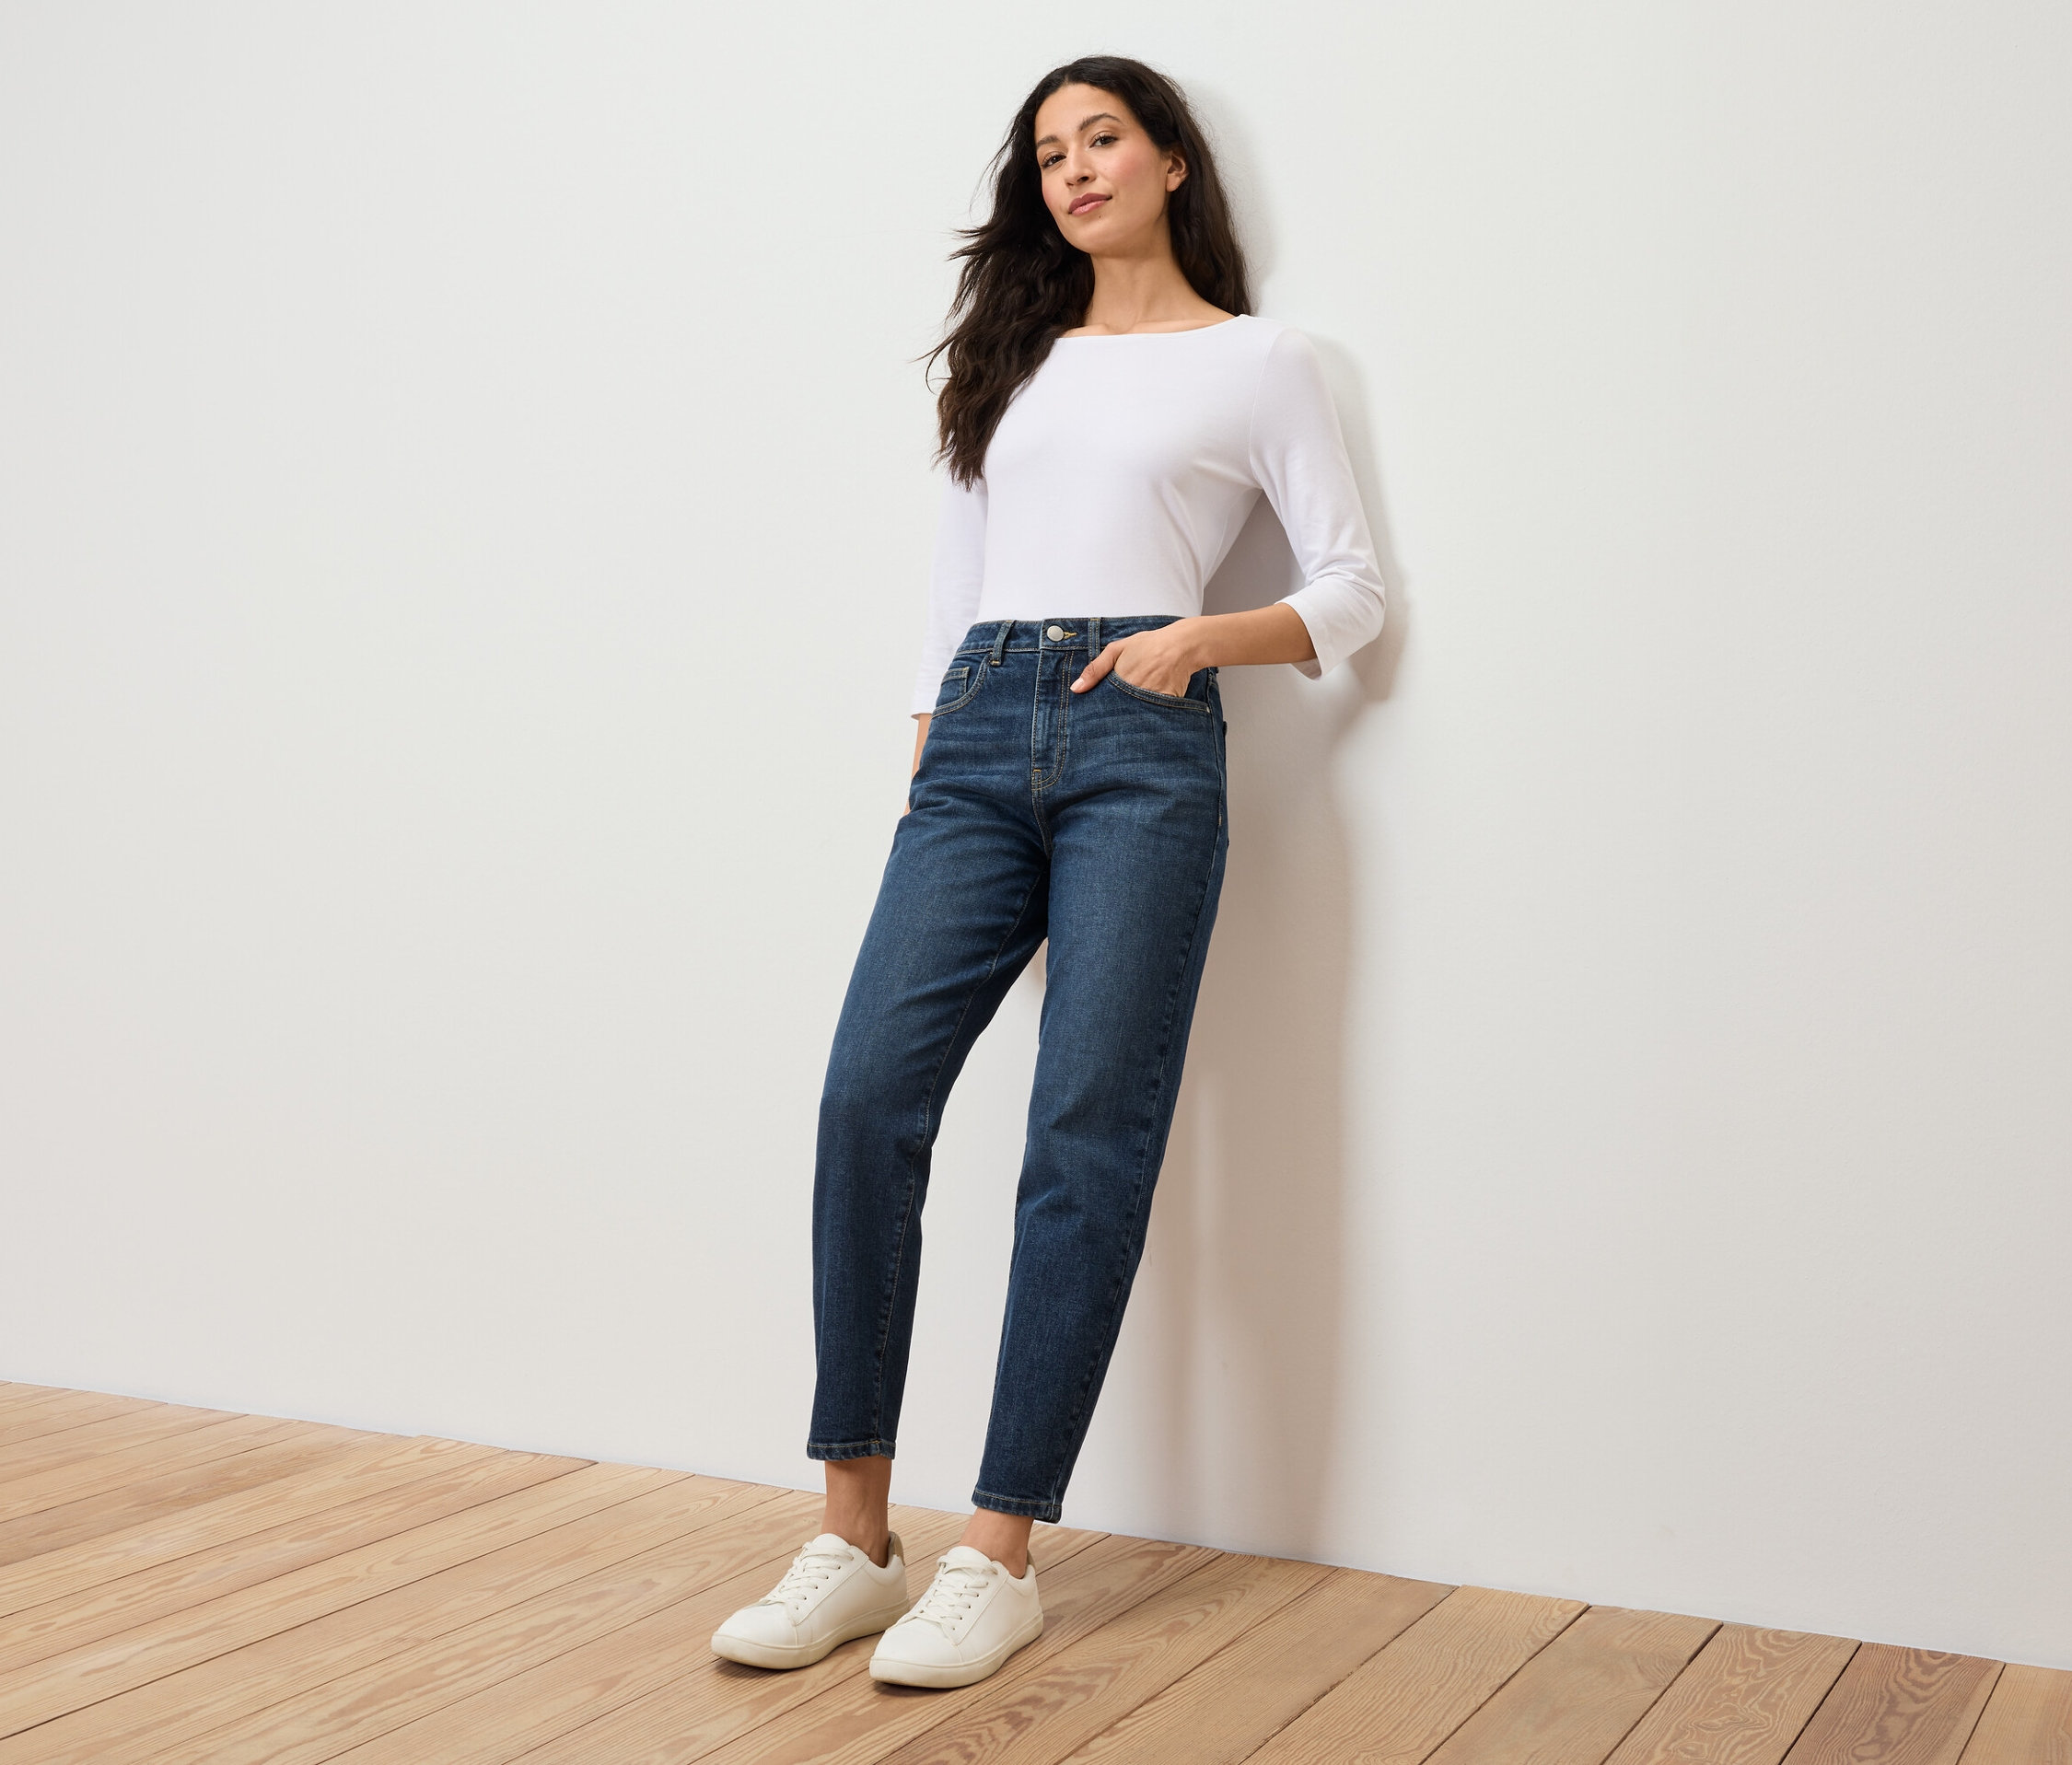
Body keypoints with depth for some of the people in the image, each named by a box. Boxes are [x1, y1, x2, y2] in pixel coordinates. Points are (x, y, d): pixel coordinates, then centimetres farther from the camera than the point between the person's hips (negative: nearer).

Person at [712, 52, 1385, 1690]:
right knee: (869, 1090, -14)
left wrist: (1202, 636, -10)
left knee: (1087, 1134, -10)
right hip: (978, 739, 4)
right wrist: (928, 749, 11)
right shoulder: (1012, 362, 26)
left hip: (1143, 746, -3)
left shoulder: (1259, 359, 13)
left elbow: (1352, 589, 7)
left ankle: (1003, 1557, -4)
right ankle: (854, 1535, -7)